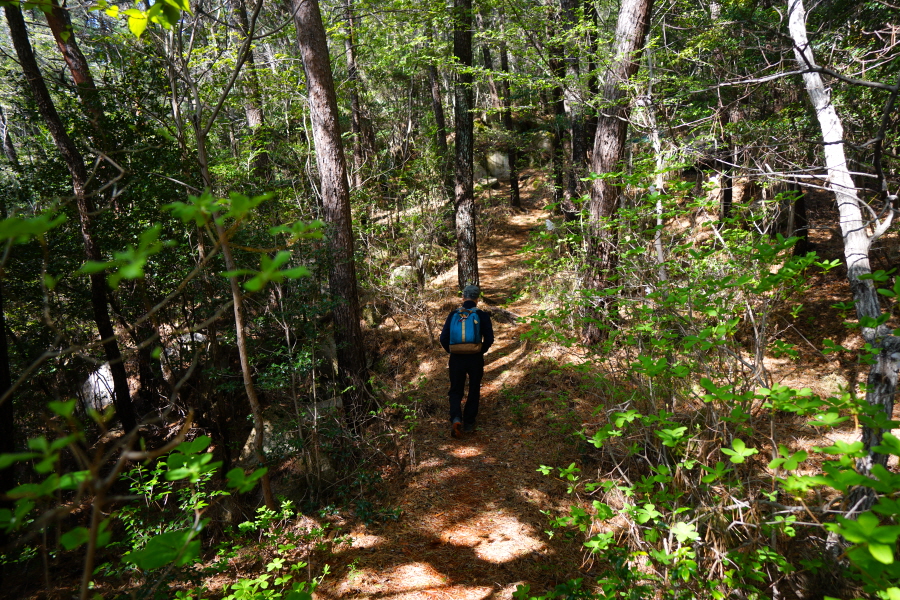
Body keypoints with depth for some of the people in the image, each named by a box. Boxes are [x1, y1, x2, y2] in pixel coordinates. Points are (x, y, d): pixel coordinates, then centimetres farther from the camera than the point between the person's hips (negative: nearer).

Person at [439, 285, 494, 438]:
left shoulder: (453, 315, -1)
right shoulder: (482, 316, -5)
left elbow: (444, 338, -4)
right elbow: (489, 339, -9)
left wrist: (451, 351, 11)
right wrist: (481, 351, 7)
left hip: (456, 358, 1)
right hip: (475, 359, 0)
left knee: (455, 391, 13)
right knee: (474, 391, 17)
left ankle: (456, 418, -11)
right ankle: (469, 424, 23)